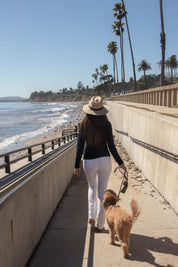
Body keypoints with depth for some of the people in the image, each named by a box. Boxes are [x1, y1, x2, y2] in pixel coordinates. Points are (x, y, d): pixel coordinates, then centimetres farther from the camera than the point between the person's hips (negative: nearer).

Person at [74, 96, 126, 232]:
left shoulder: (84, 124, -5)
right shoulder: (106, 124, -9)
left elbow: (80, 147, -4)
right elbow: (111, 146, -7)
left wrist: (77, 165, 5)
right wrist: (120, 162, 5)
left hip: (89, 162, 1)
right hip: (104, 160, -1)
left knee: (92, 188, 27)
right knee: (102, 192, 11)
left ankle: (91, 216, 19)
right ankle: (100, 225, 21)